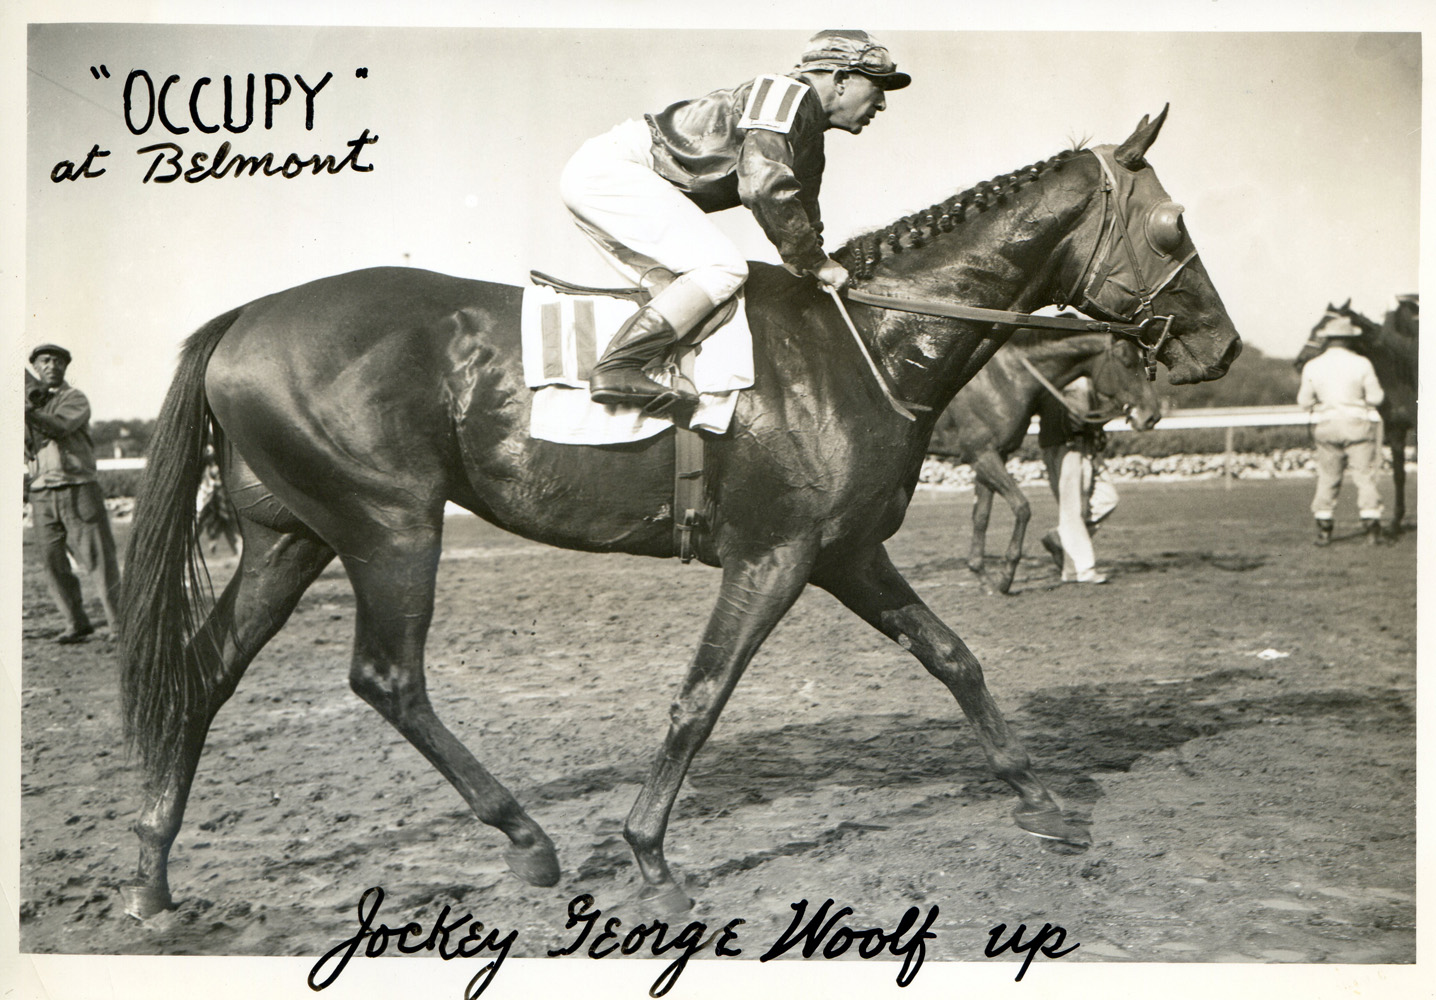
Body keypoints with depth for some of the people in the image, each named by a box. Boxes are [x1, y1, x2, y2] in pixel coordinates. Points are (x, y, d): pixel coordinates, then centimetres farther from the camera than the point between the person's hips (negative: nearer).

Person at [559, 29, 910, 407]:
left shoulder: (810, 139, 21)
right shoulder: (786, 93, -9)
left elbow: (802, 211, 26)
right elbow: (763, 185, -22)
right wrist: (816, 263, -15)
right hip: (609, 168, -10)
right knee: (724, 268, -17)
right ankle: (617, 369, -25)